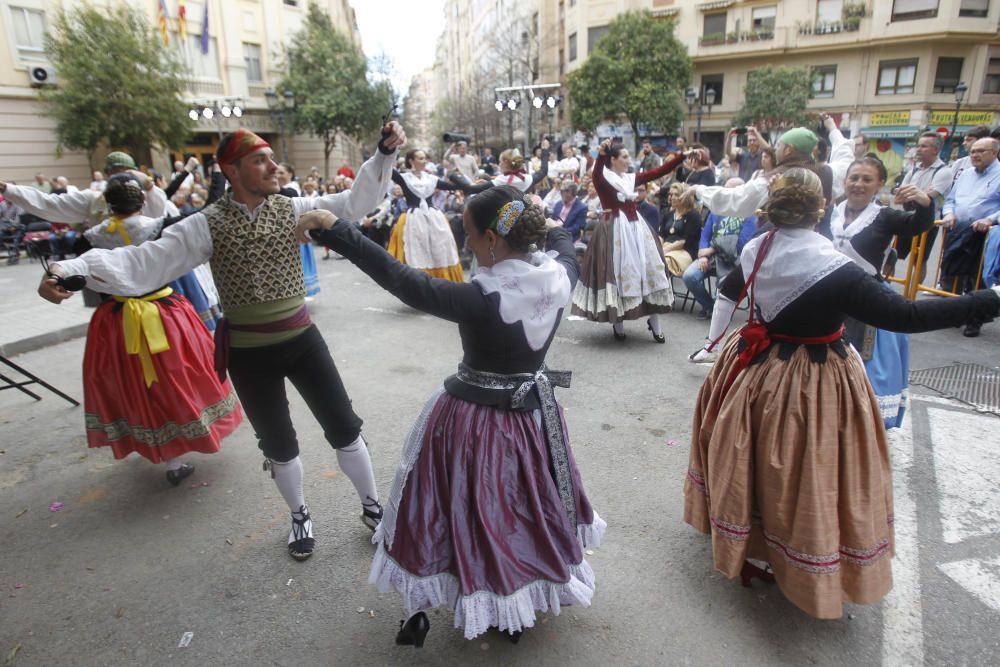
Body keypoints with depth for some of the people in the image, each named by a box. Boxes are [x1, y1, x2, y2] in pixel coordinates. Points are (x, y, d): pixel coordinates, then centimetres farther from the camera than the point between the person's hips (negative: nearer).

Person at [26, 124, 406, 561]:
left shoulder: (292, 209, -4)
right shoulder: (207, 225, -10)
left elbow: (355, 203, -9)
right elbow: (142, 262, -15)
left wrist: (385, 154, -19)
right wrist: (71, 269, -29)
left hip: (303, 340, 2)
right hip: (249, 354, -1)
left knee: (344, 428, 10)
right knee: (278, 445, 16)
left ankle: (372, 506, 33)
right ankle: (299, 516, 43)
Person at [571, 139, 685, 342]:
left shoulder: (631, 178, 13)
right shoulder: (603, 179, -5)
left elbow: (659, 171, 12)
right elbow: (596, 174, -28)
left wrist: (682, 155, 6)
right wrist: (601, 154, -46)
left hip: (636, 228, 7)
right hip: (615, 230, -6)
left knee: (648, 271, 5)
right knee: (617, 274, -3)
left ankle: (654, 323, 13)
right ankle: (618, 324, 10)